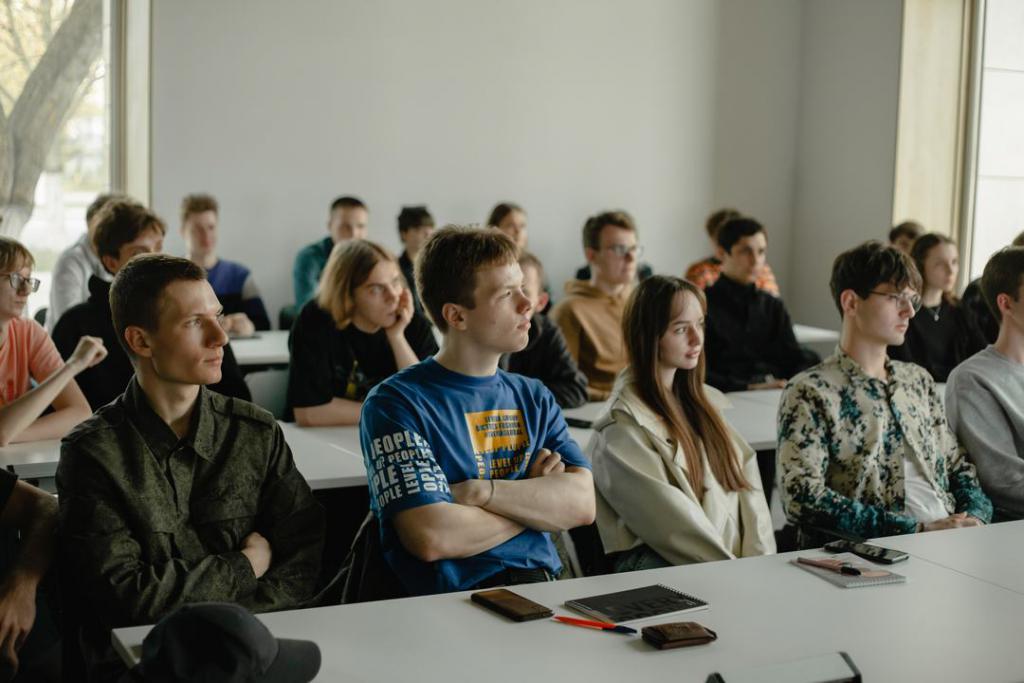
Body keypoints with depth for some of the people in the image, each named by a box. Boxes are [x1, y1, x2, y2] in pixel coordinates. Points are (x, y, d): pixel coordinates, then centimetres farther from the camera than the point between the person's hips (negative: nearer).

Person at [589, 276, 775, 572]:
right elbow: (670, 520, -11)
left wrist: (760, 563, -4)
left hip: (736, 561, 6)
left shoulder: (700, 400, 18)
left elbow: (747, 483, 9)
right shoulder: (623, 425, -5)